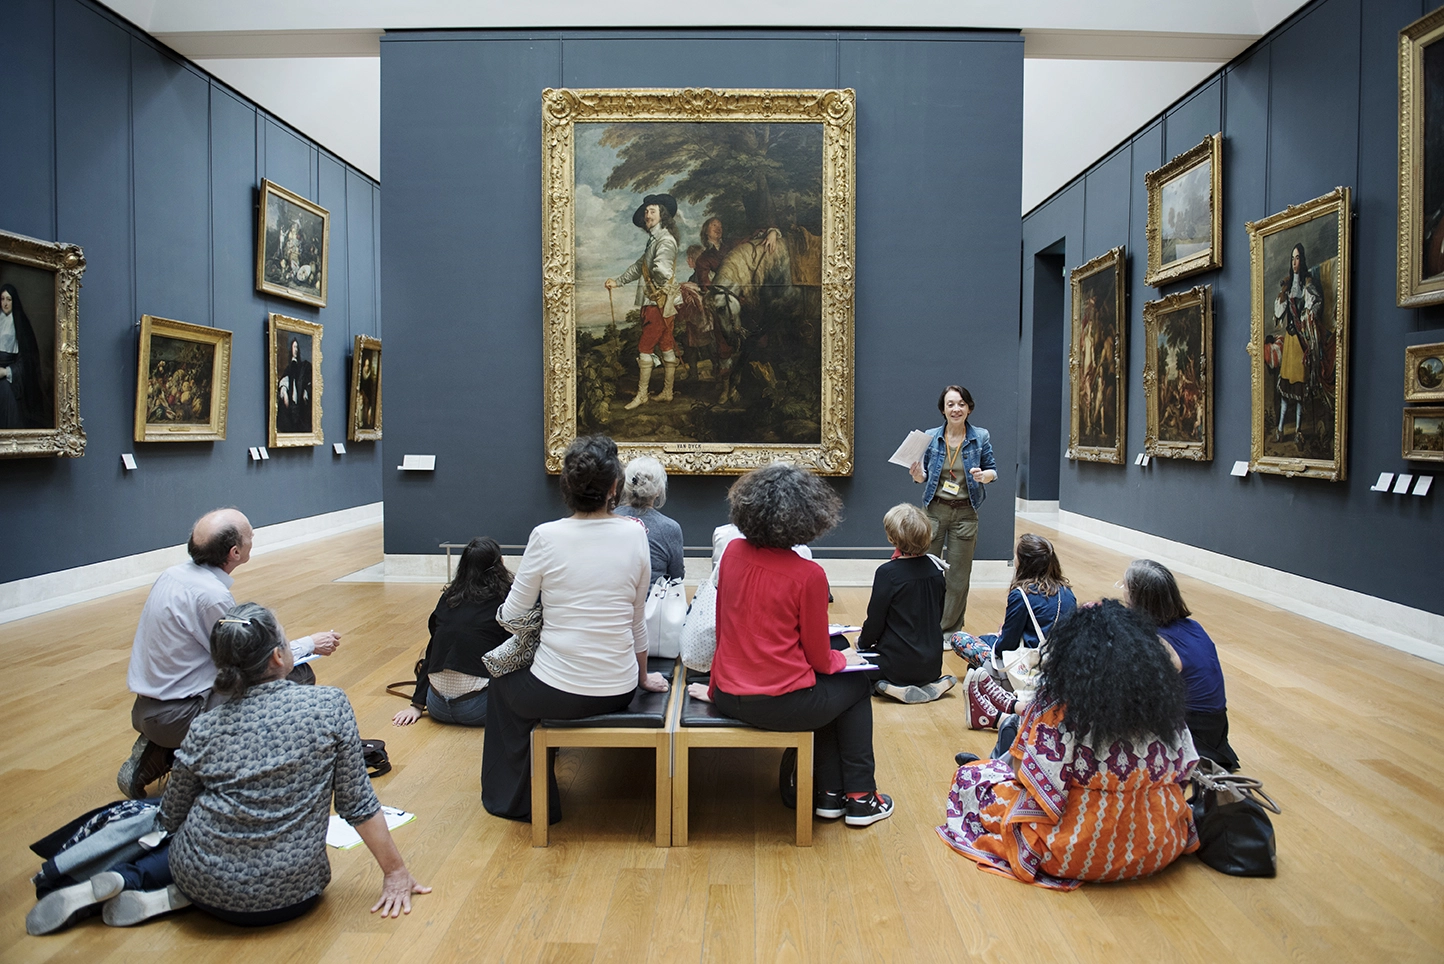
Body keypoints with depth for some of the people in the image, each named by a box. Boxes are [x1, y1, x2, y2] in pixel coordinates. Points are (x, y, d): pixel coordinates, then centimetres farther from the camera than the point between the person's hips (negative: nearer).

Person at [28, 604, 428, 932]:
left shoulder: (205, 730, -5)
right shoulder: (331, 706, -13)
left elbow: (171, 820, 8)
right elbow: (357, 804, -9)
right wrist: (396, 872, 1)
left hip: (208, 884, 2)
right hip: (290, 895, -2)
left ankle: (122, 880, 9)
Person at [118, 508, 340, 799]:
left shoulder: (174, 574, 3)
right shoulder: (211, 595, -22)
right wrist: (309, 644, -1)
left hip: (145, 709, 9)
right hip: (177, 717, -9)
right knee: (298, 677, -9)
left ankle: (159, 754, 16)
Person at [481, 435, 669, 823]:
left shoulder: (546, 536, -13)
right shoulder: (635, 535, -5)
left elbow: (511, 616, -4)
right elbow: (638, 620, 5)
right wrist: (642, 676, 20)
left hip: (557, 694, -4)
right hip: (619, 693, 4)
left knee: (502, 686, 31)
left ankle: (518, 798, 40)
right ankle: (538, 789, 45)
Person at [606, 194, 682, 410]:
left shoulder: (665, 240, -15)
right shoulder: (654, 239, 18)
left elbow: (661, 269, -32)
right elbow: (640, 266, 28)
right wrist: (618, 281, 29)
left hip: (660, 302, -10)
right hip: (654, 301, 10)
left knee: (645, 347, -5)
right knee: (666, 346, 11)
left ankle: (641, 394, 2)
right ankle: (667, 392, 16)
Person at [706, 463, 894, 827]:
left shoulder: (733, 552, -2)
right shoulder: (808, 574, -18)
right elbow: (818, 657, -7)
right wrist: (843, 658, 15)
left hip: (727, 697, 6)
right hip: (781, 705, -6)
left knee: (825, 688, 30)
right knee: (856, 686, 23)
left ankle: (829, 794, 34)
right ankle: (860, 797, 28)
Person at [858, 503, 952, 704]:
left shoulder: (887, 573, -19)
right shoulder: (935, 568, 0)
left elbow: (875, 621, -12)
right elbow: (938, 614, 11)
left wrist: (862, 642, 8)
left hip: (897, 665, -6)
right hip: (932, 665, 6)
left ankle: (893, 689, -6)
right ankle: (930, 685, 7)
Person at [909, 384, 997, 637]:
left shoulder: (981, 437, -2)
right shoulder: (931, 437, 0)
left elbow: (993, 469, 5)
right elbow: (923, 477, 6)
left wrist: (984, 475, -17)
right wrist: (917, 474, -17)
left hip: (965, 513, 0)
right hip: (934, 509, 0)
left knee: (959, 573, 7)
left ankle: (950, 630, 20)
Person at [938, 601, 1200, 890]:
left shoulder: (1058, 704, -17)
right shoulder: (1163, 698, -5)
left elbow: (1024, 770, -11)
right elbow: (1183, 771, 5)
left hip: (1078, 850, -3)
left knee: (971, 776, 10)